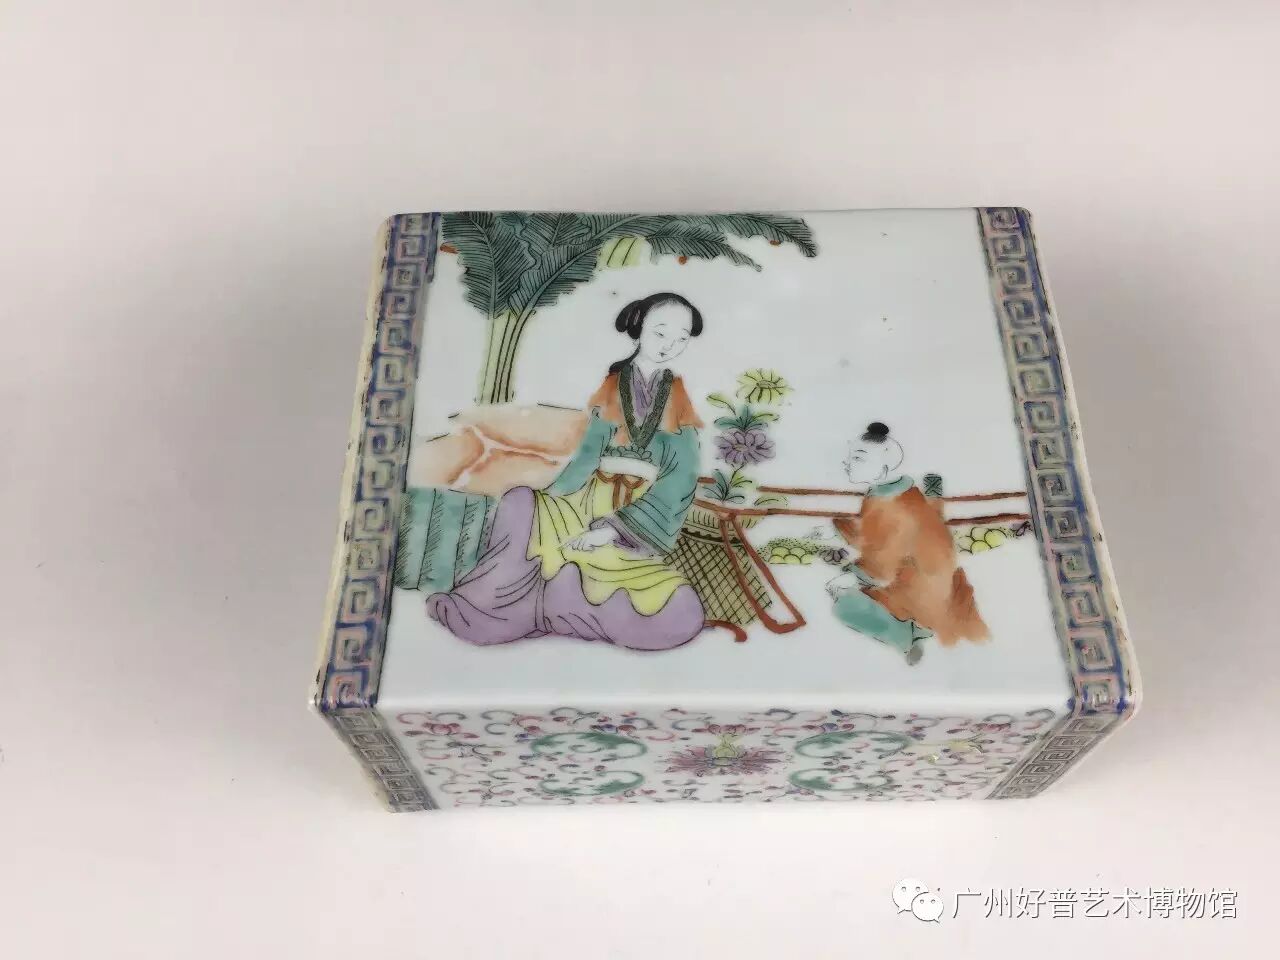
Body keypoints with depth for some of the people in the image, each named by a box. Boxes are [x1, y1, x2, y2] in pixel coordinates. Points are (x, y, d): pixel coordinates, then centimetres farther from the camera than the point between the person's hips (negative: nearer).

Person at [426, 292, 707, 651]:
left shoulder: (680, 395, 5)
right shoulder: (611, 385, 8)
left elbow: (681, 474, -5)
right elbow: (590, 452, -1)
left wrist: (616, 528, -16)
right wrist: (551, 497, -21)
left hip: (646, 512, 0)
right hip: (594, 499, 0)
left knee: (682, 615, -26)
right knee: (520, 502, -31)